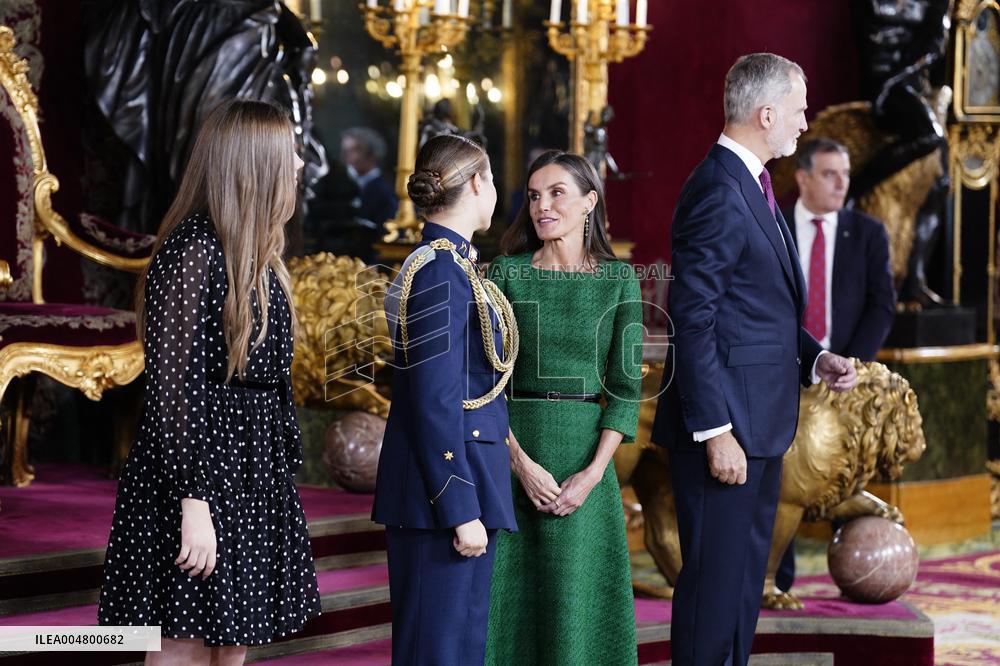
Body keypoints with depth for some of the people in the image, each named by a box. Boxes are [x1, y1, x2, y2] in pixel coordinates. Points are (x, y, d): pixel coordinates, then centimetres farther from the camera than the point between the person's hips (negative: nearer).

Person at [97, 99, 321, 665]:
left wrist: (283, 465, 16)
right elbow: (172, 387, -20)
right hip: (203, 468, -9)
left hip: (255, 472, 9)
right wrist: (193, 503, -22)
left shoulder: (255, 254, 12)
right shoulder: (194, 253, -16)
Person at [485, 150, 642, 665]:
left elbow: (626, 383, 0)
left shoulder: (619, 280, 3)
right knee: (511, 590, 3)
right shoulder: (505, 275, 2)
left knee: (578, 593, 4)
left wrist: (593, 472, -10)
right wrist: (522, 463, -13)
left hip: (586, 449, 0)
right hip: (513, 454, 0)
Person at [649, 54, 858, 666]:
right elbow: (694, 319, -21)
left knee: (745, 579, 17)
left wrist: (814, 357, 6)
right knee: (715, 581, -3)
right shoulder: (718, 193, -17)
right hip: (727, 420, -10)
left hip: (761, 422, 10)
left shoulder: (752, 186, 15)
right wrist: (715, 430, -22)